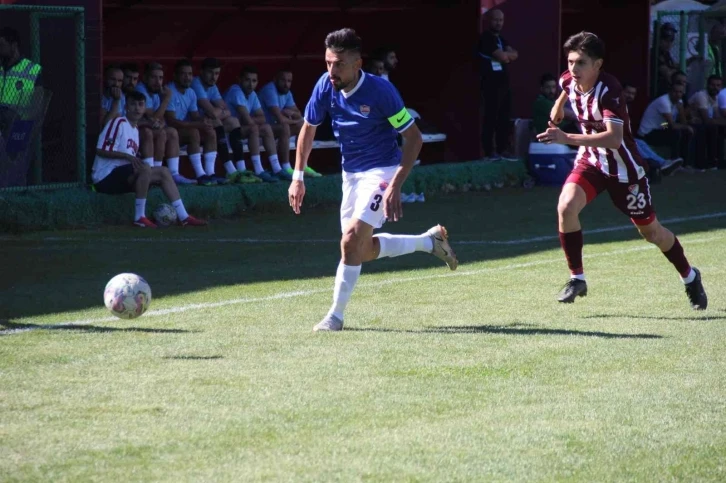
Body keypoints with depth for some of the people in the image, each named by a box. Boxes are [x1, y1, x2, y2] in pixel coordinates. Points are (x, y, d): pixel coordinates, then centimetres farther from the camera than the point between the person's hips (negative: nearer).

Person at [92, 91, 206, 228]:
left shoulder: (135, 129, 18)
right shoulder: (119, 123, -10)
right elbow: (101, 150, -17)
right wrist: (128, 156, -23)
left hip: (124, 176, 9)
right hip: (106, 176, -9)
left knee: (163, 172, 3)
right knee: (145, 169, -32)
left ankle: (183, 216, 1)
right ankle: (139, 217, -26)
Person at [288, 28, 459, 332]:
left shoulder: (380, 91, -23)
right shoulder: (325, 86, -9)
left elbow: (414, 137, -18)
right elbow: (308, 128, 8)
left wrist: (395, 185, -25)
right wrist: (298, 178, 3)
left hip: (381, 171, -7)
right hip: (350, 173, 7)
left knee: (352, 241, -21)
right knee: (363, 251, 12)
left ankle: (336, 315, -7)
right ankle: (430, 241, 33)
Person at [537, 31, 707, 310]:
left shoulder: (608, 91, -32)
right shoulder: (569, 80, -11)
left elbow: (614, 138, -45)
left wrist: (568, 139, -53)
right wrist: (559, 105, 29)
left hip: (623, 168, -5)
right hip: (590, 161, 5)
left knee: (651, 231, 11)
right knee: (566, 207, -24)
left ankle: (690, 278, 37)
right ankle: (577, 279, -10)